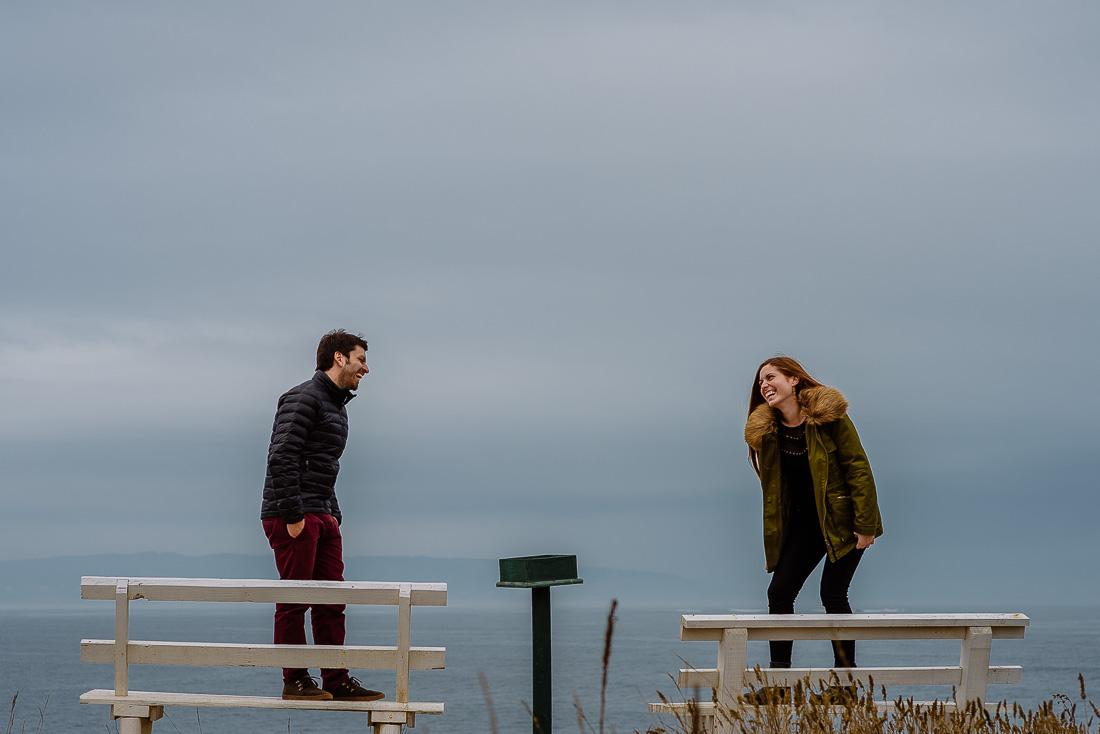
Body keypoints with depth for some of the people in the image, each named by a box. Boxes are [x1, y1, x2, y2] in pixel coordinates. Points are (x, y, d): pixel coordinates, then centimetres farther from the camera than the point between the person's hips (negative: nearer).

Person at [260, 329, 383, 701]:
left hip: (322, 518, 10)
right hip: (292, 517, -10)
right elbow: (282, 458, -19)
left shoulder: (336, 406, 21)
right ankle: (295, 681, 1)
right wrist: (293, 516, -22)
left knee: (331, 601, 8)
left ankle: (336, 681, 11)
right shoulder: (303, 398, -10)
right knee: (294, 601, -4)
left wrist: (333, 514, 16)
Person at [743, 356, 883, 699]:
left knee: (832, 593, -10)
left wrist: (865, 525, -16)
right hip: (804, 522, 5)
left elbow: (858, 468, -13)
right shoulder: (766, 431, 4)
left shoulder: (829, 416, -13)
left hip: (841, 519, -5)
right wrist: (772, 544, 11)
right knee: (779, 591, -4)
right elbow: (773, 491, 12)